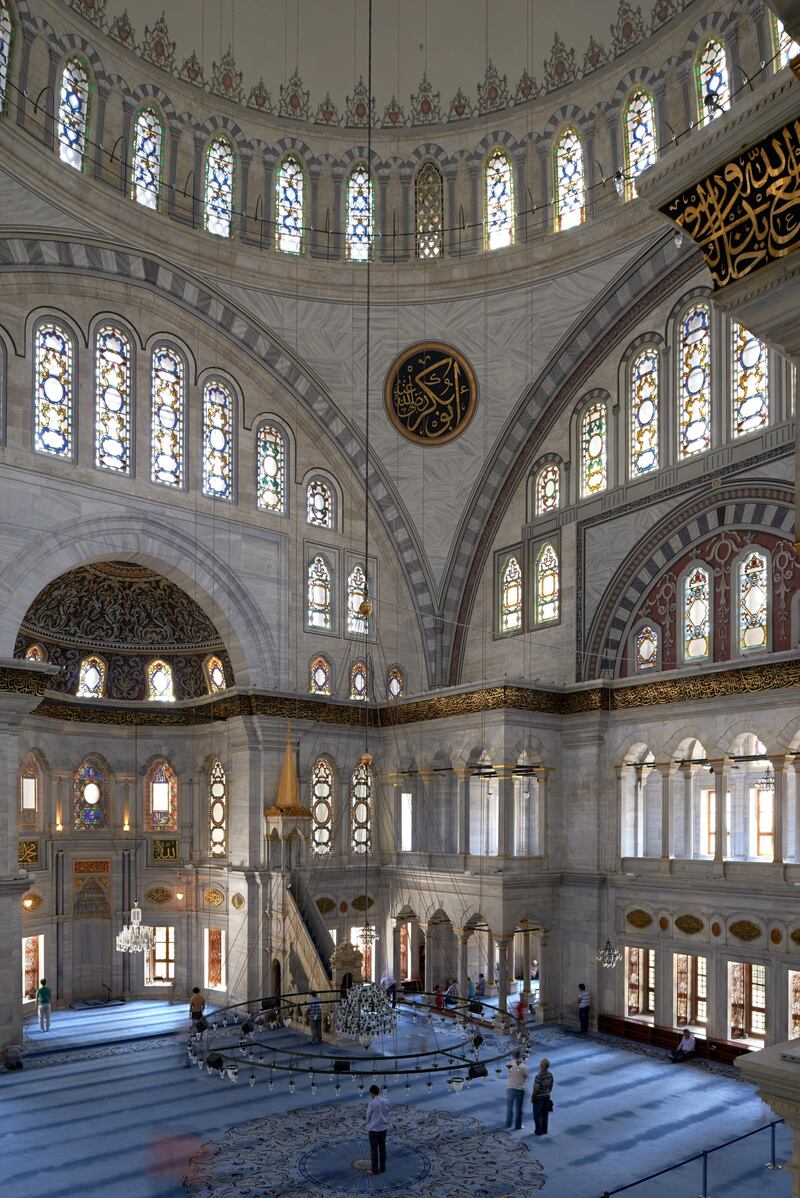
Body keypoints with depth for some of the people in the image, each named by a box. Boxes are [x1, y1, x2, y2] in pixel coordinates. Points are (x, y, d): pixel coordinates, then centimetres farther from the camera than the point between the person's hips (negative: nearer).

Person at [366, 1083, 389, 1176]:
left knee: (374, 1149, 6)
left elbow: (368, 1117, -7)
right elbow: (387, 1114, 7)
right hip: (384, 1128, 5)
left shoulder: (372, 1103, -18)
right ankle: (382, 1168, 19)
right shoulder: (386, 1102, -2)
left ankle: (375, 1169, 12)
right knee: (382, 1148, 13)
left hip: (374, 1129, -5)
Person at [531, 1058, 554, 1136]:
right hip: (547, 1097, 7)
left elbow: (536, 1088, -22)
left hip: (538, 1097, -7)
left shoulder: (539, 1076, -25)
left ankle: (538, 1131, 9)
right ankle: (544, 1130, 21)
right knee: (545, 1115, 15)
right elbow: (551, 1086, 8)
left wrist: (532, 1097, -11)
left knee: (537, 1115, 4)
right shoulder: (550, 1075, -1)